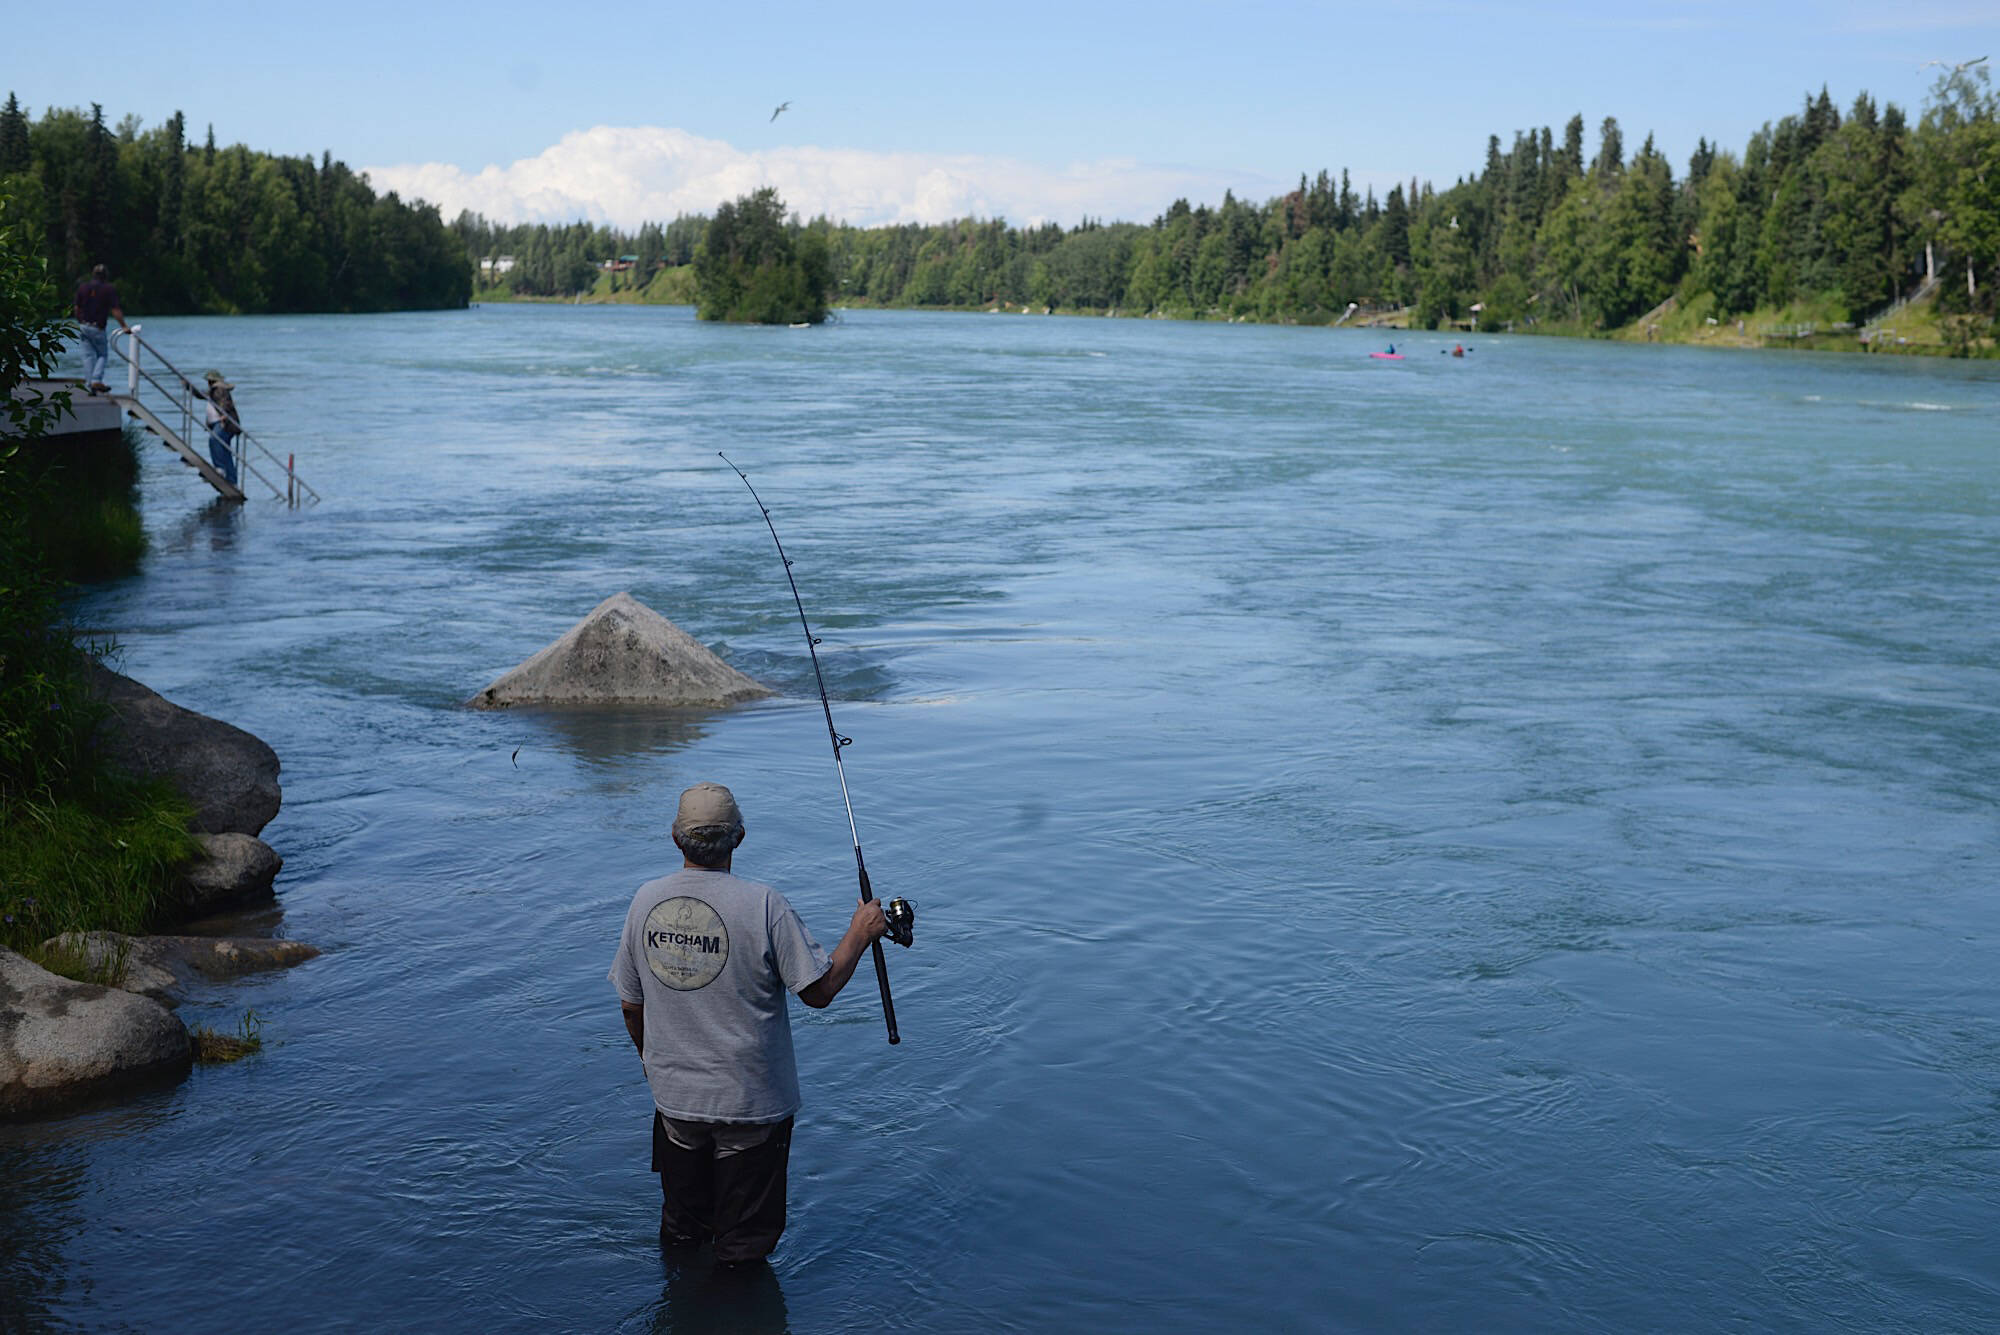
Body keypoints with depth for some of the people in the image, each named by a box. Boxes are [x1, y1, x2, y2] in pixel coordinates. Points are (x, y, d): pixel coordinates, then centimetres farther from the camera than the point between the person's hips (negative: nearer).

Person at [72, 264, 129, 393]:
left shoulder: (82, 287, 6)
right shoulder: (109, 289, -8)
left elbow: (77, 308, 11)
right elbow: (115, 310, -12)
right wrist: (124, 326, -8)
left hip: (83, 326, 4)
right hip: (97, 328, -4)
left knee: (88, 355, 9)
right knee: (103, 355, 8)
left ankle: (89, 383, 4)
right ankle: (96, 380, -8)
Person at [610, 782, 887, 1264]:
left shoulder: (645, 901, -6)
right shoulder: (762, 905, -20)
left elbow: (630, 1005, 5)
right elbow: (820, 989, -16)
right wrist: (860, 933, -1)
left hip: (674, 1097, 5)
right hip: (752, 1100, -4)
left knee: (681, 1228, 25)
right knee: (744, 1242, 14)